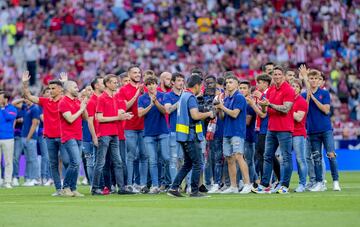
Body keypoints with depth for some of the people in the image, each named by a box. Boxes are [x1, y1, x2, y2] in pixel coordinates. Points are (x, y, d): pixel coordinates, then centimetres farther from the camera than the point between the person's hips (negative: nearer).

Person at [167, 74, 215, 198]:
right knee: (197, 164, -2)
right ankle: (194, 191, 1)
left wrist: (205, 116, 19)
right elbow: (195, 115, -24)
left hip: (184, 135, 10)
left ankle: (174, 188, 9)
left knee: (187, 164, 14)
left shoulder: (183, 95, 16)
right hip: (191, 135, -10)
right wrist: (208, 114, -9)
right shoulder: (191, 97, -14)